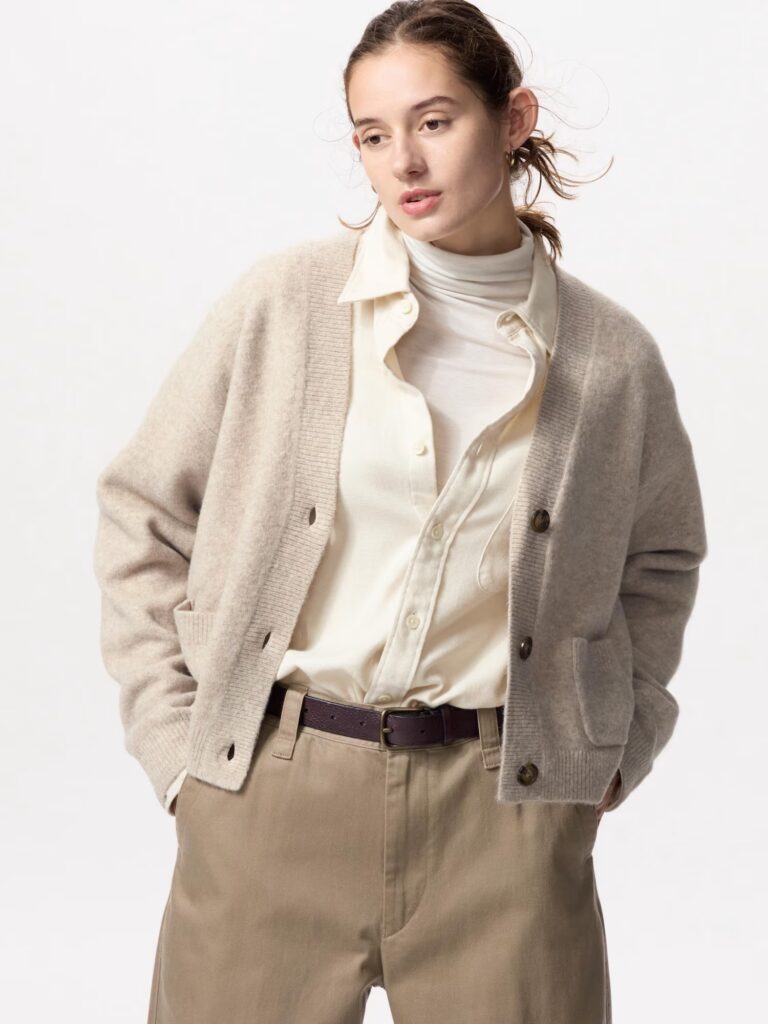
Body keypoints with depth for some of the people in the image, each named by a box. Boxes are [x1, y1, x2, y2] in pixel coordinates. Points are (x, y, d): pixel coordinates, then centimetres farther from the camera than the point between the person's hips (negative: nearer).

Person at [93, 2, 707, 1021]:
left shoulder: (613, 356, 2)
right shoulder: (282, 304, -2)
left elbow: (662, 557, 20)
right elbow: (139, 516, 6)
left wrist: (621, 743, 12)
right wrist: (175, 738, 1)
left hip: (508, 805, 1)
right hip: (274, 791, 0)